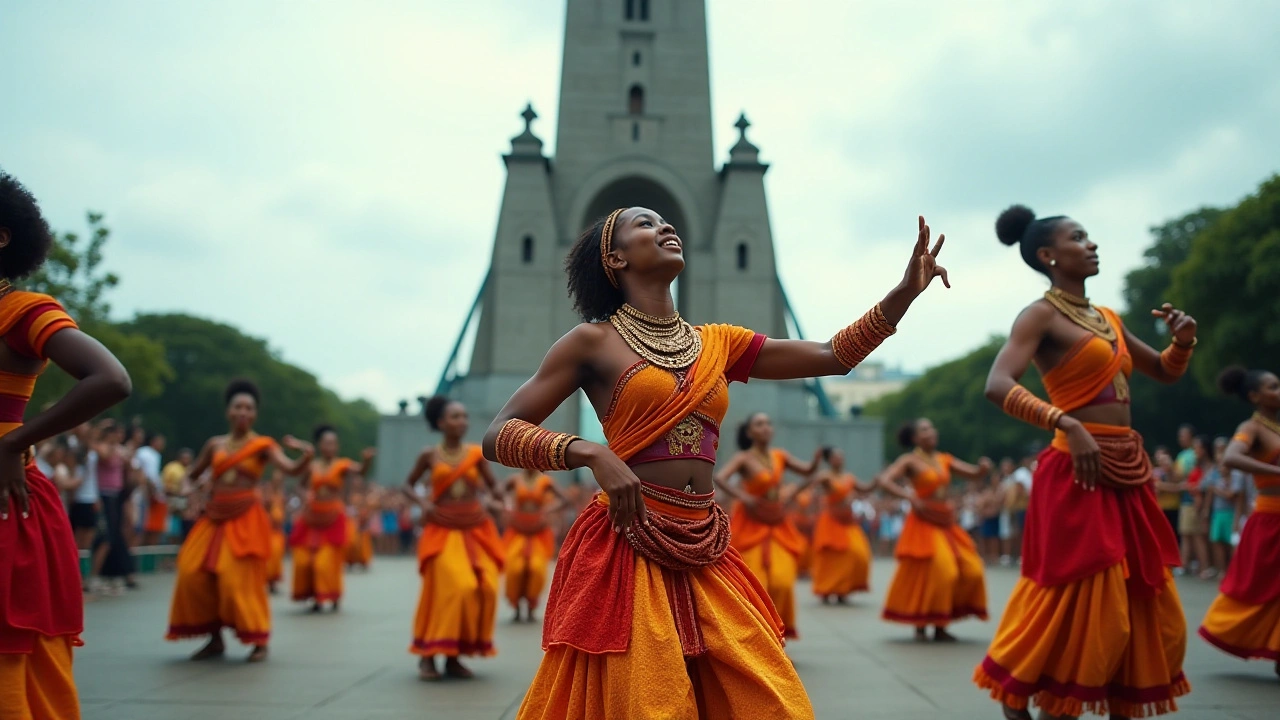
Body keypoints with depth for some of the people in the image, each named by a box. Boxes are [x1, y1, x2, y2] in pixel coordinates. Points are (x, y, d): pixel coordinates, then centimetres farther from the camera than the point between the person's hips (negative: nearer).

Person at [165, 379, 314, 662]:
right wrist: (200, 484, 0)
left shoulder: (263, 445, -4)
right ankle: (215, 639, 14)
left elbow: (291, 469, -19)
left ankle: (259, 641, 5)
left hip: (246, 518, -5)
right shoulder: (215, 444, 9)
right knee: (194, 575, 1)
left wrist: (307, 455, -39)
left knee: (240, 581, -9)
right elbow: (192, 474, 22)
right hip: (215, 518, 5)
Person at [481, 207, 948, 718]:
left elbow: (834, 356, 13)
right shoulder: (593, 341, 1)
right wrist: (590, 453, -21)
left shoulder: (717, 344, 15)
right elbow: (498, 436, -5)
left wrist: (907, 290, 5)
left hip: (705, 557, 5)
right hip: (627, 553, -5)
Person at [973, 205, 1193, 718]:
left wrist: (1183, 340, 5)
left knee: (1146, 611, 12)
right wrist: (1069, 426, -32)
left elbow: (1165, 372, 26)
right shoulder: (1042, 314, -7)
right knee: (1076, 607, -5)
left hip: (1128, 473, 8)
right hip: (1079, 473, -8)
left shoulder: (1107, 318, 16)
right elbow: (998, 386, -22)